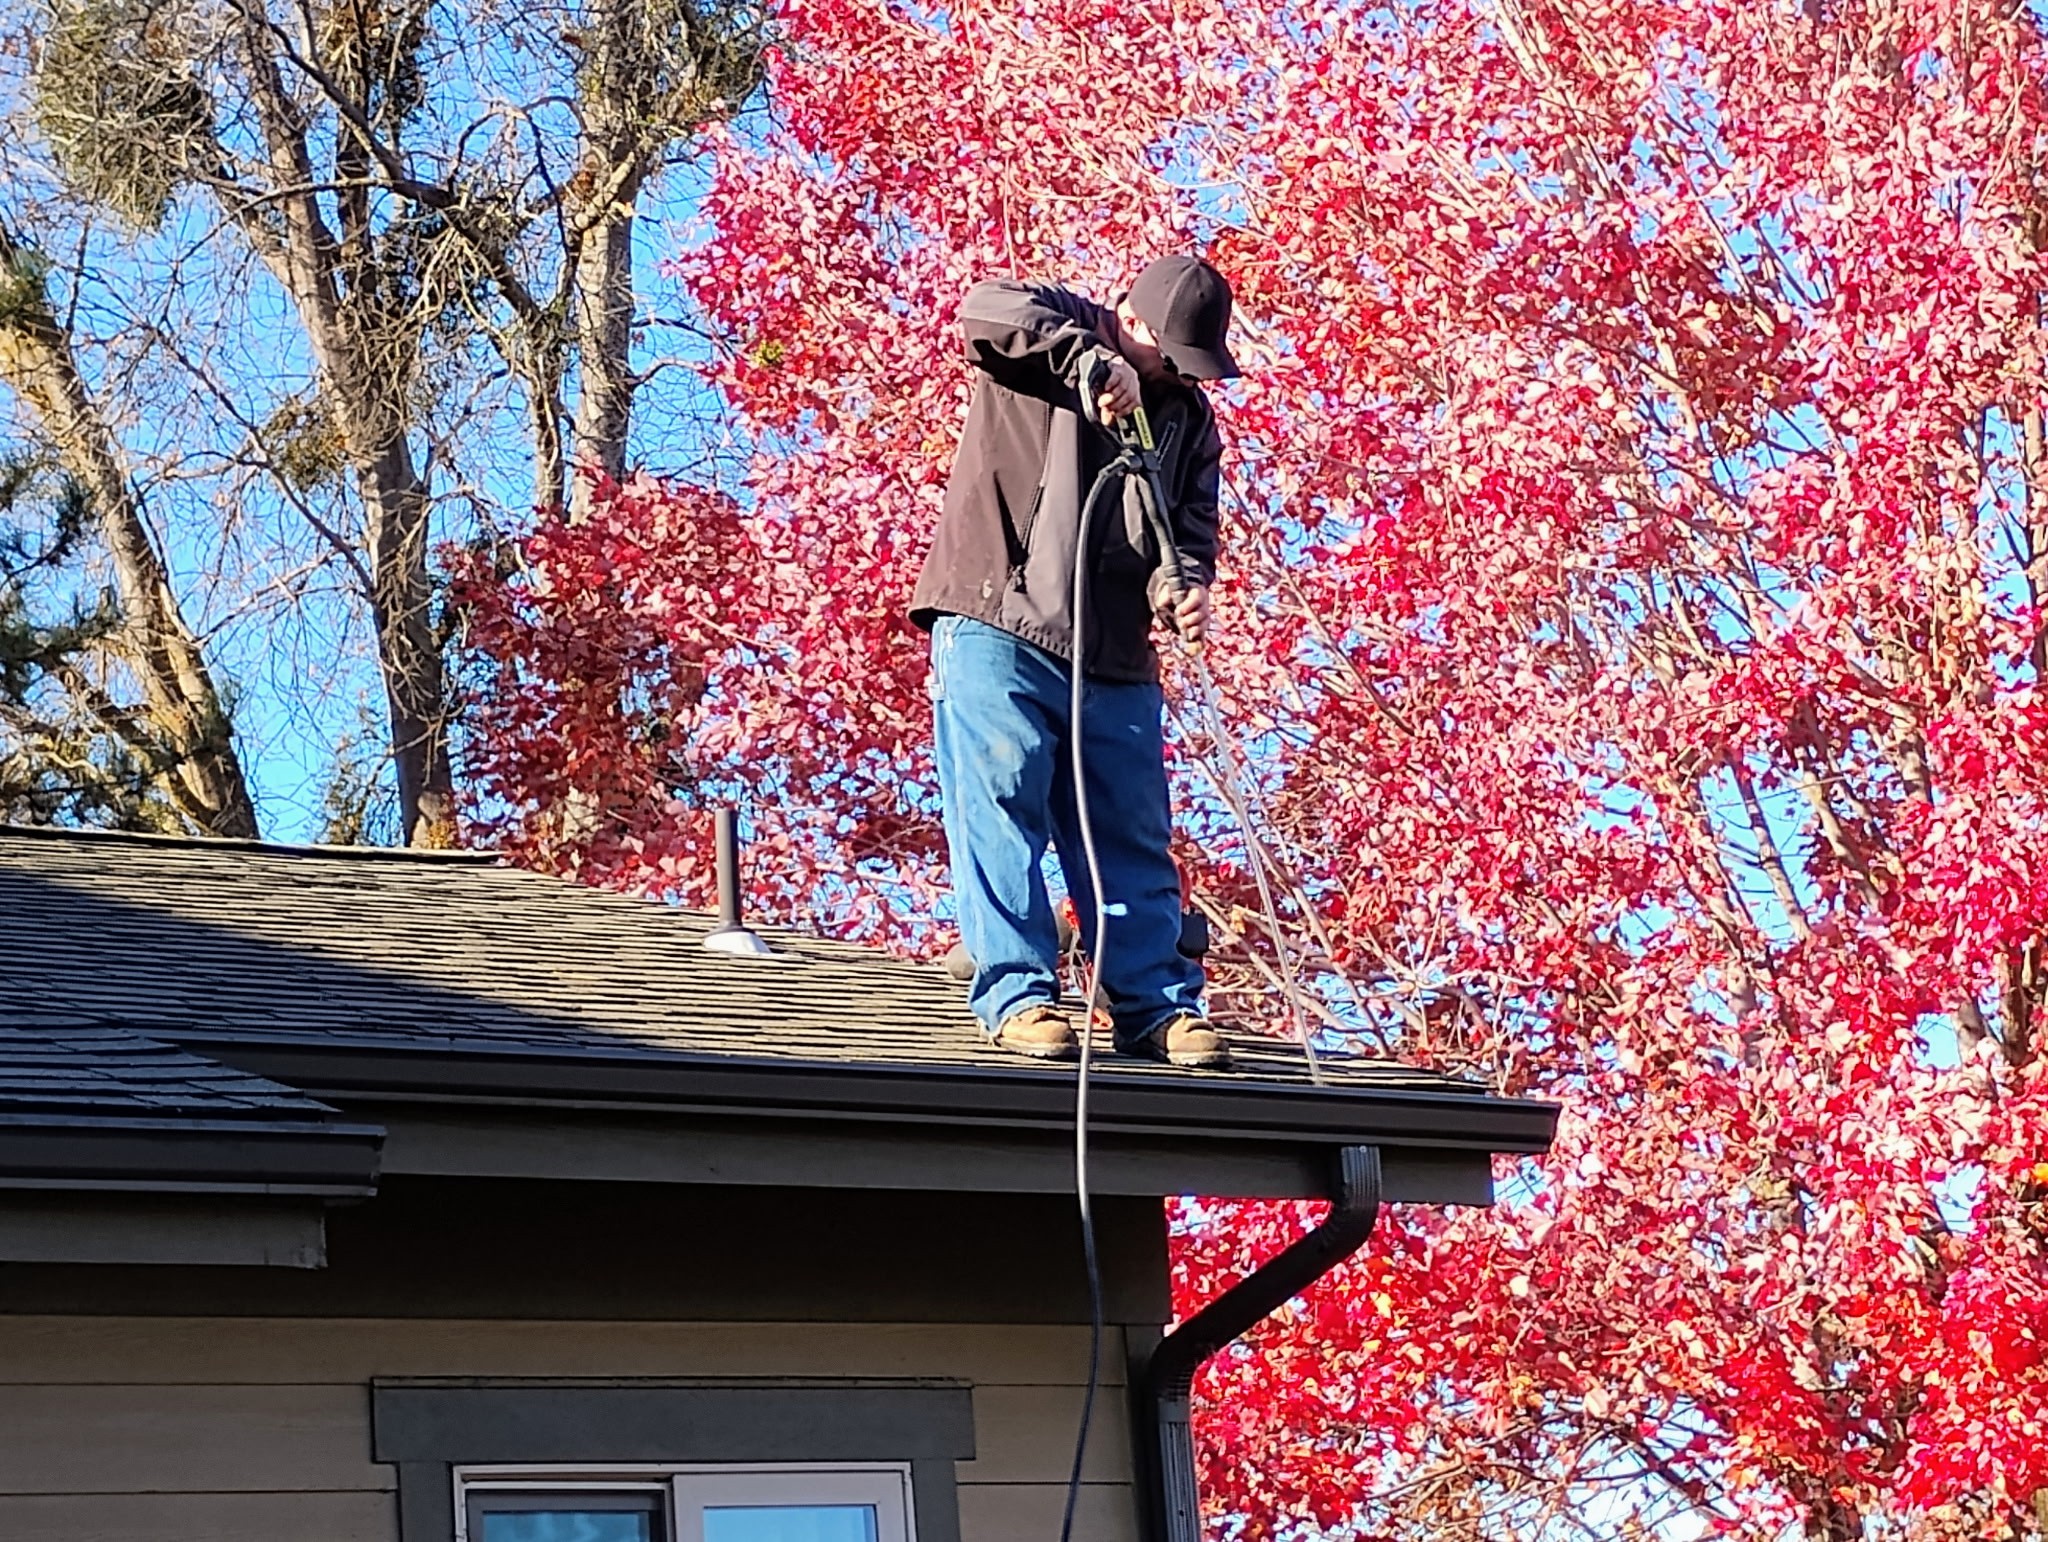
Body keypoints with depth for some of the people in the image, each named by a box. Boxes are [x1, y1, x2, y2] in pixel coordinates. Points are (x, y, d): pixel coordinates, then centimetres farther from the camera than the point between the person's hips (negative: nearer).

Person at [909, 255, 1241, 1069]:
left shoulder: (1190, 419, 15)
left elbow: (1191, 523, 8)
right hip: (995, 630, -5)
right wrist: (1089, 361, -30)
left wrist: (1186, 584, -15)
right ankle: (1017, 994, -7)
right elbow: (986, 306, -20)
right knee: (1000, 807, -10)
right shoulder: (1052, 333, 1)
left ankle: (1158, 1005, 6)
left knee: (1132, 834, 4)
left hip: (1115, 660, 5)